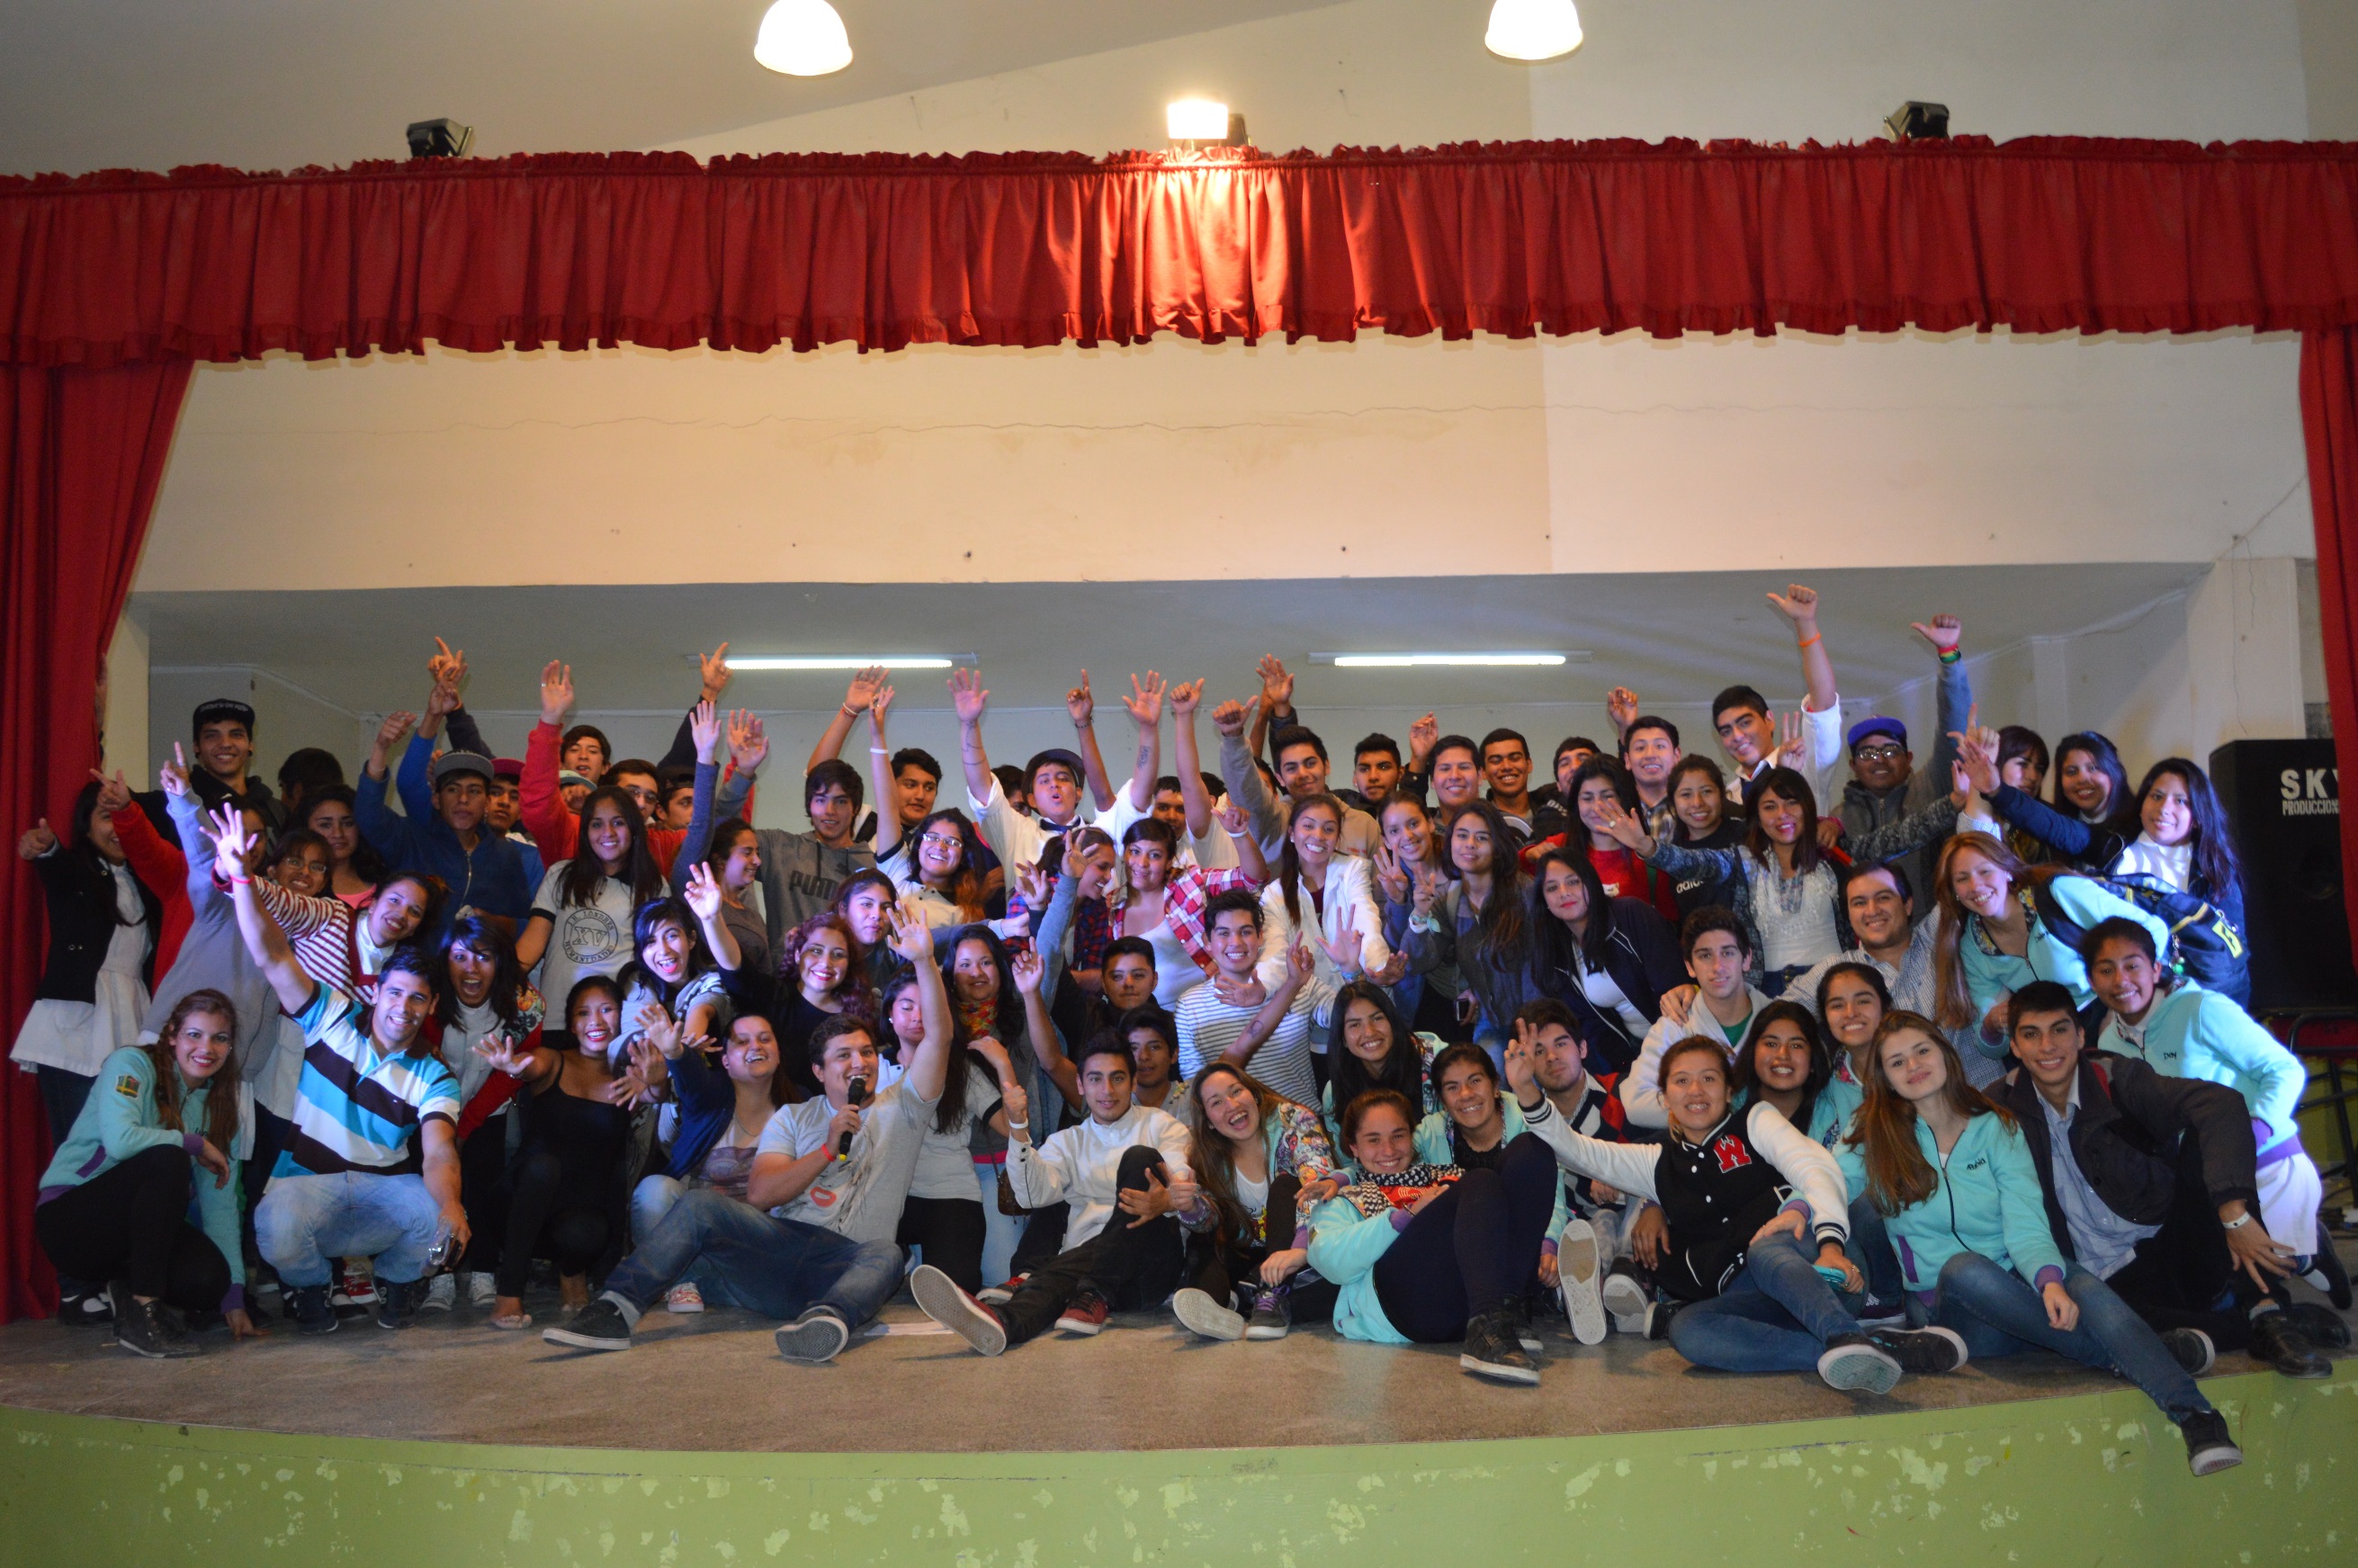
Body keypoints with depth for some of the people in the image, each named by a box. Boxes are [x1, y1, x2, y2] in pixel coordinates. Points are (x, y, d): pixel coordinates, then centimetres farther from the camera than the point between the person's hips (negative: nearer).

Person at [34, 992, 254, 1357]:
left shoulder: (215, 1104, 7)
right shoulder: (132, 1064, -10)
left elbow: (220, 1202, 1)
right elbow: (119, 1140, -31)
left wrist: (233, 1295, -5)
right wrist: (197, 1144, -16)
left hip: (134, 1228, 6)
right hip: (69, 1219, -6)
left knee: (209, 1278, -24)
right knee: (168, 1160, -32)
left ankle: (128, 1290, 11)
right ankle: (142, 1314, -24)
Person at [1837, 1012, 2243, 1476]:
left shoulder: (1997, 1128, 6)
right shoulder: (1874, 1144, 6)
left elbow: (2025, 1223, -6)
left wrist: (2049, 1279, -26)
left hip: (2020, 1286, 1)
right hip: (1945, 1306, -1)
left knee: (2082, 1286, -31)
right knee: (1963, 1268, -35)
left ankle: (2194, 1413, -46)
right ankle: (2123, 1356, -27)